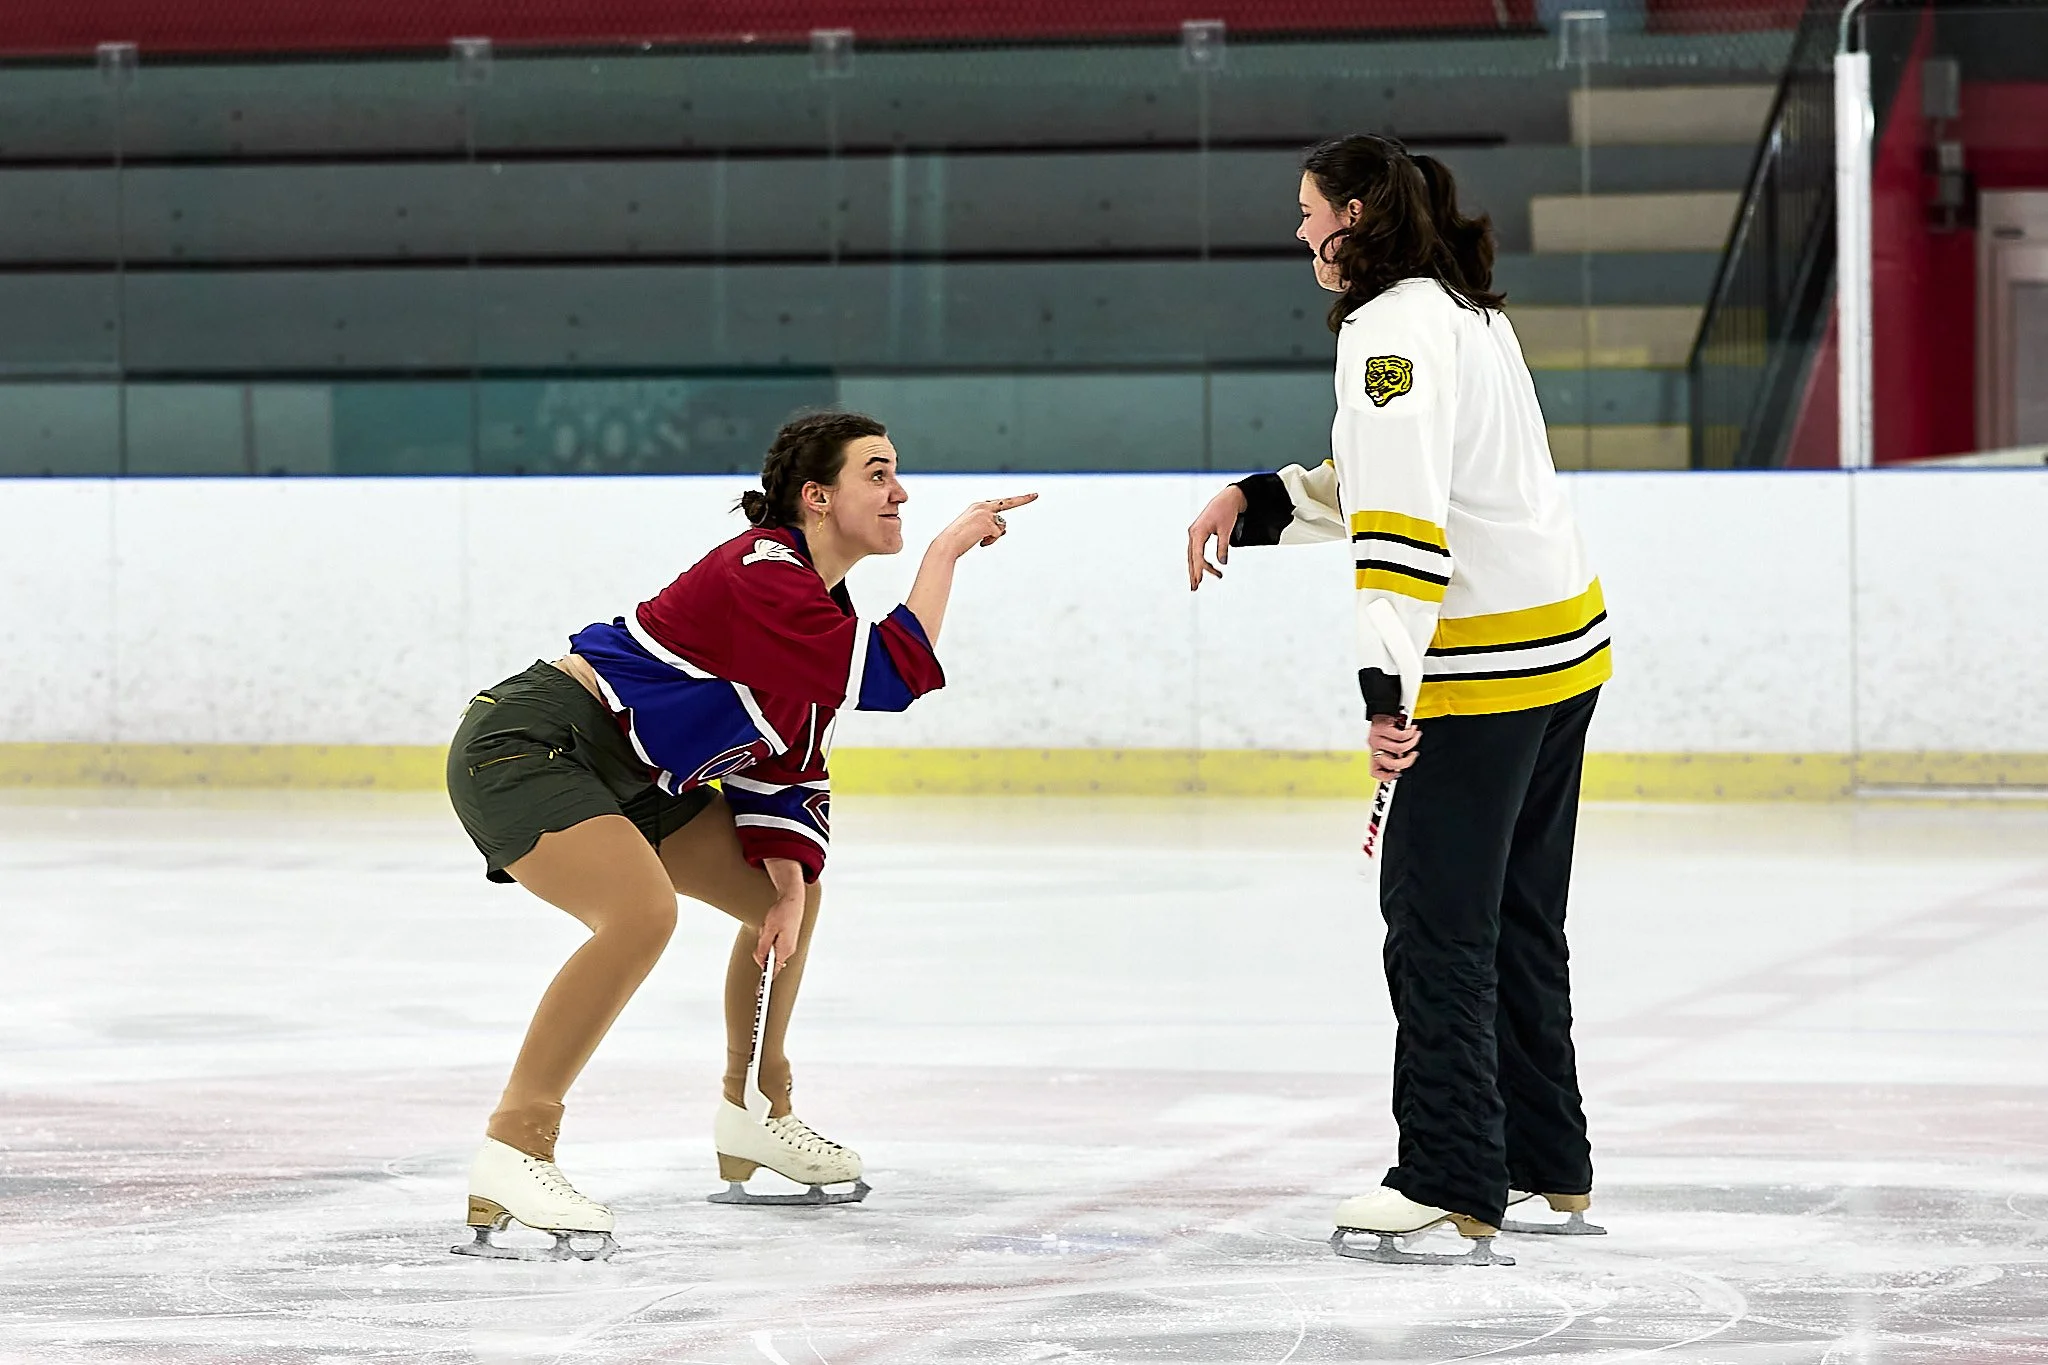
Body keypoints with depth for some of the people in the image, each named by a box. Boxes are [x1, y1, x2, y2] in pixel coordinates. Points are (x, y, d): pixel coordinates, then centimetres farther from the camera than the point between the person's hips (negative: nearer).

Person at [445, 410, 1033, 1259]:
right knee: (642, 911, -33)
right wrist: (946, 550, -19)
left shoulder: (820, 607, 10)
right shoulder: (761, 576, -21)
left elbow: (785, 767, 14)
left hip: (627, 780, 11)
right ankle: (511, 1151, -29)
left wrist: (788, 886, 2)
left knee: (787, 895, 16)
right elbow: (894, 676, -29)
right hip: (524, 744, -11)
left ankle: (750, 1119, 30)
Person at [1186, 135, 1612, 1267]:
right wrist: (1257, 502, 13)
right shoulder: (1467, 312, 15)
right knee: (1518, 916, 17)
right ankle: (1551, 1172, 23)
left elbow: (1405, 512, -26)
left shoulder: (1394, 327, -16)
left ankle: (1453, 1187, -4)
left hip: (1485, 665, -10)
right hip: (1564, 646, 10)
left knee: (1437, 918, -5)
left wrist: (1386, 682, -32)